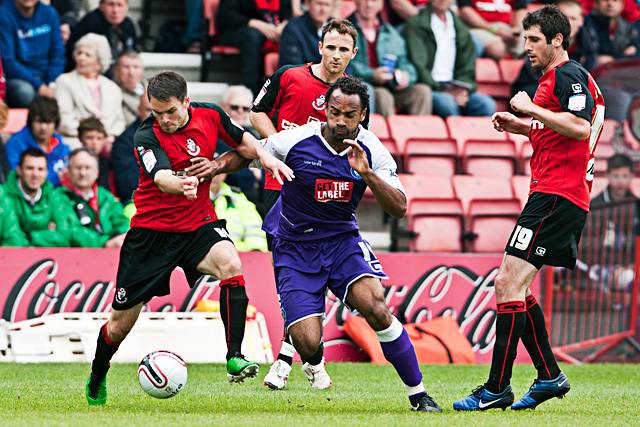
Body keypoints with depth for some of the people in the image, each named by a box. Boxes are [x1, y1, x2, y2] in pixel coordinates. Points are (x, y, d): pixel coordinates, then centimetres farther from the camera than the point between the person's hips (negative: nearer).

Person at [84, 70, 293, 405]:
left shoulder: (210, 115, -5)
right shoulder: (146, 136, -18)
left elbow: (243, 142, 15)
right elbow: (161, 177, -36)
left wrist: (264, 156, -6)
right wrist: (182, 185, -58)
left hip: (199, 224, 2)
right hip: (151, 230, -2)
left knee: (230, 265, -32)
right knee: (121, 323, 5)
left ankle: (235, 357, -29)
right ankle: (96, 380, 34)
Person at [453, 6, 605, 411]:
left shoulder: (569, 75, -10)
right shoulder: (557, 77, 22)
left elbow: (580, 127, -23)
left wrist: (532, 109, -17)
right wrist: (520, 126, 18)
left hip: (556, 194, -11)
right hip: (554, 194, 11)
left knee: (510, 285, -13)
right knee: (512, 287, 13)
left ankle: (498, 387, -13)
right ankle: (549, 375, 16)